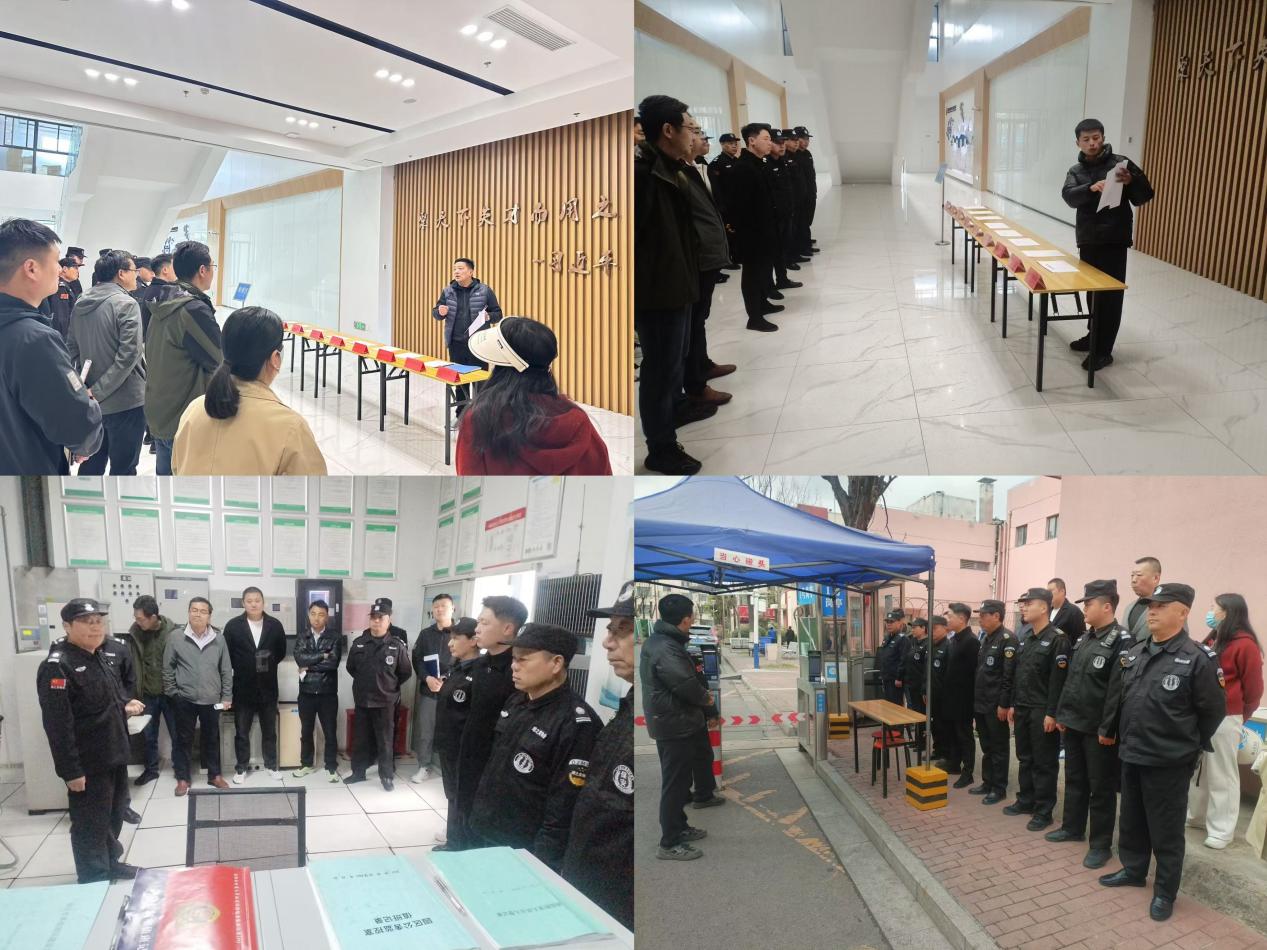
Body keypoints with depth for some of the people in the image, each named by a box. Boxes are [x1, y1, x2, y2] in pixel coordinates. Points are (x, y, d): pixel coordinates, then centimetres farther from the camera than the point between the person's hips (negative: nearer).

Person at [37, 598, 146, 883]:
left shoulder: (107, 654, 7)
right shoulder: (57, 666, -20)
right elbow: (57, 725, -23)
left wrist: (125, 704, 2)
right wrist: (70, 771, -24)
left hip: (114, 756, 9)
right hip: (88, 764, -8)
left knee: (114, 815, 22)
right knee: (91, 825, 5)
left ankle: (110, 863, 41)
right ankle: (94, 881, 20)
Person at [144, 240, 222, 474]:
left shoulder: (162, 307, 8)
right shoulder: (194, 309, -19)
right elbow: (220, 363, -14)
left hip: (158, 414, 9)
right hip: (188, 421, -9)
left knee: (166, 473, 17)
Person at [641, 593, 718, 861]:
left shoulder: (660, 641, 10)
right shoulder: (666, 649, -25)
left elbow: (687, 679, 14)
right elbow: (687, 686, -30)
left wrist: (708, 712, 16)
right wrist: (706, 699, -8)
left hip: (676, 723, 10)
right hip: (675, 726, -10)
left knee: (679, 781, 21)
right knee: (675, 784, -2)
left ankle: (679, 827, 34)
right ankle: (669, 844, 6)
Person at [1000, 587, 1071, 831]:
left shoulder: (1057, 639, -13)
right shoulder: (1026, 639, 13)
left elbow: (1059, 680, -17)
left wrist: (1052, 713, -19)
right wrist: (1011, 704, 15)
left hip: (1043, 712, -8)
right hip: (1022, 710, 8)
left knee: (1044, 763, 2)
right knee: (1025, 758, 16)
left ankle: (1043, 811, 10)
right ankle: (1026, 801, 27)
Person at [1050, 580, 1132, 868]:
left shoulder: (1122, 642, -16)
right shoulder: (1084, 639, 11)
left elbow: (1118, 689, -21)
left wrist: (1108, 729, -22)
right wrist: (1061, 714, 13)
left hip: (1098, 729, -8)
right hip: (1074, 724, 8)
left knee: (1101, 787, 4)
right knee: (1074, 779, 19)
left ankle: (1101, 844, 13)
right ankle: (1072, 828, 33)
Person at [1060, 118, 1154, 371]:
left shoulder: (1120, 163, -2)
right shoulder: (1076, 171, 9)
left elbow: (1144, 197, -3)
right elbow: (1069, 196, -12)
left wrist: (1131, 182, -23)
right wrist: (1091, 188, -30)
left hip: (1114, 240, -4)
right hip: (1087, 240, 4)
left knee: (1110, 294, -4)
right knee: (1092, 291, 15)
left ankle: (1103, 351, -2)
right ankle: (1094, 336, 31)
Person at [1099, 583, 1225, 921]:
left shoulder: (1198, 658, -13)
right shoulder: (1134, 654, 6)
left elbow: (1214, 709, -7)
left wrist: (1191, 744, 1)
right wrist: (1118, 735, 15)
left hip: (1169, 762, -6)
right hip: (1131, 756, 6)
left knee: (1166, 831, 6)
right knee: (1131, 821, 19)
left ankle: (1165, 892, 21)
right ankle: (1133, 870, 37)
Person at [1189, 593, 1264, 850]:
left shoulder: (1245, 645, -11)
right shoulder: (1212, 641, 11)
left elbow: (1253, 688, -7)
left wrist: (1240, 717, 3)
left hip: (1224, 718, -7)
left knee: (1221, 775, 1)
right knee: (1198, 769, 16)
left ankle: (1221, 830, 10)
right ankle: (1196, 815, 30)